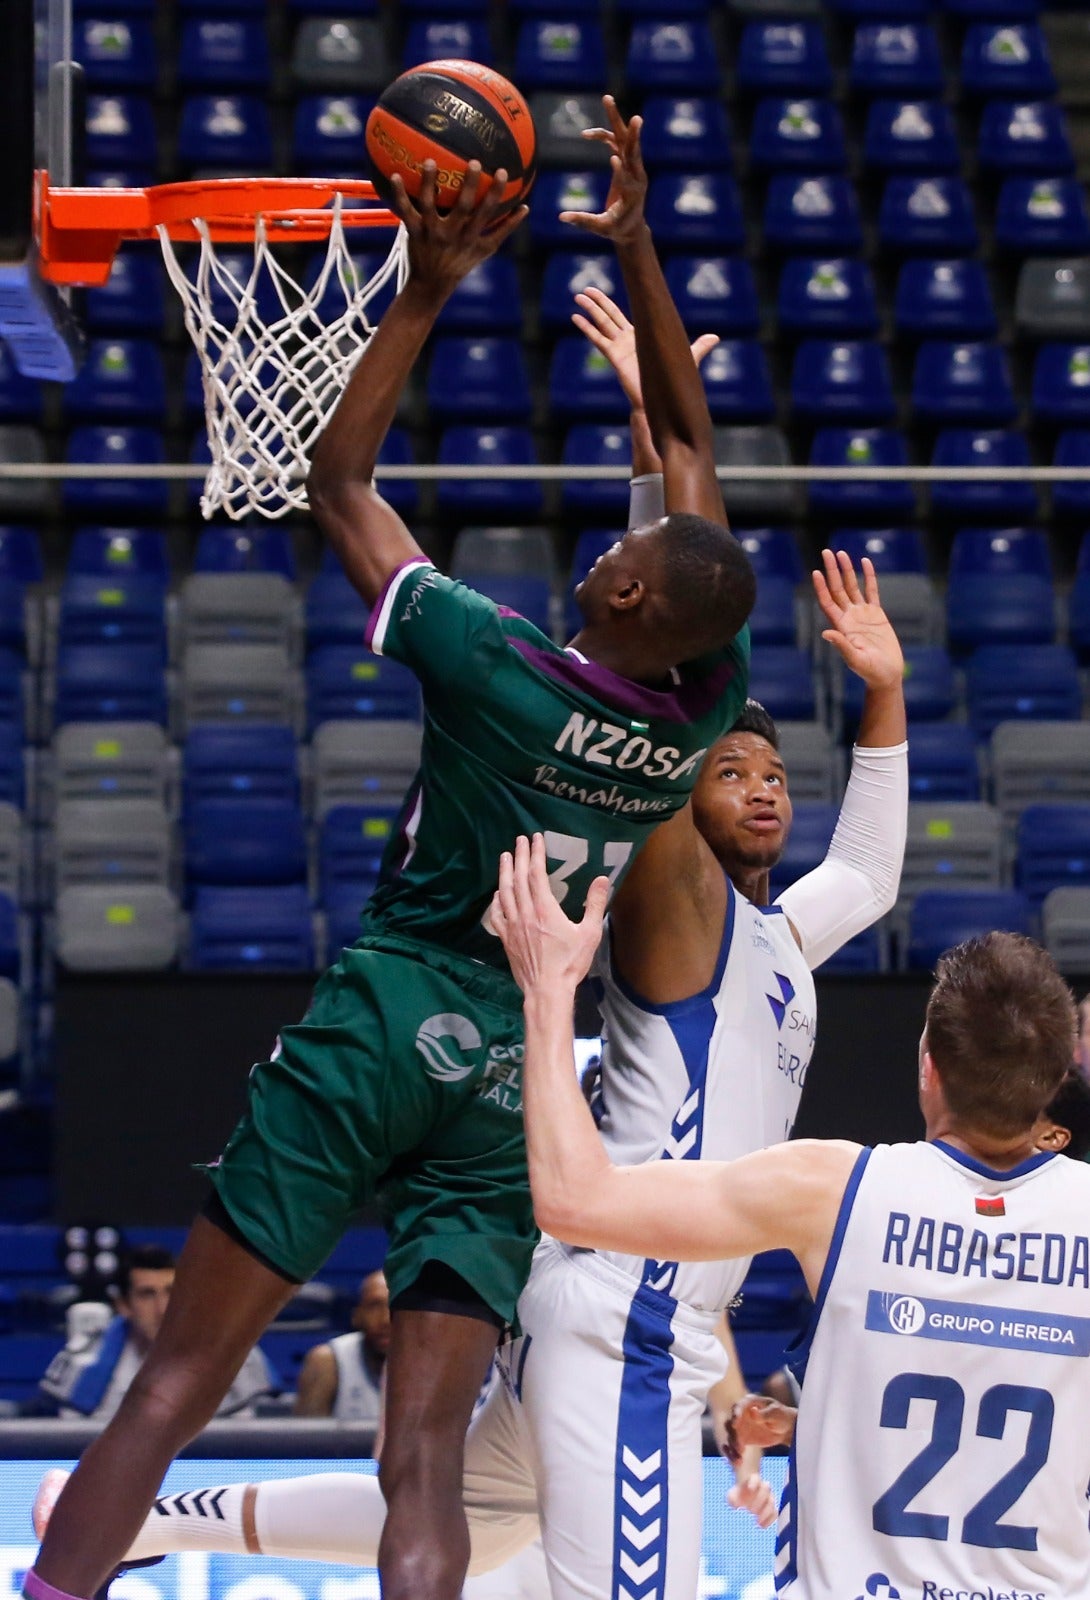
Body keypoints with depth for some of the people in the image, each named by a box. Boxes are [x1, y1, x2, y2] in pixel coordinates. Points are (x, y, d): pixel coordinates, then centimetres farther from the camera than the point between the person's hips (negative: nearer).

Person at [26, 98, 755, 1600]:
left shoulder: (495, 664, -12)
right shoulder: (706, 711, 1)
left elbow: (339, 479, 1)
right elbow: (691, 445, 13)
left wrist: (427, 293, 4)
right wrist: (637, 249, 15)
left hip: (386, 1022, -4)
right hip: (522, 1079, 4)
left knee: (173, 1386, -2)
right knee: (426, 1451, -1)